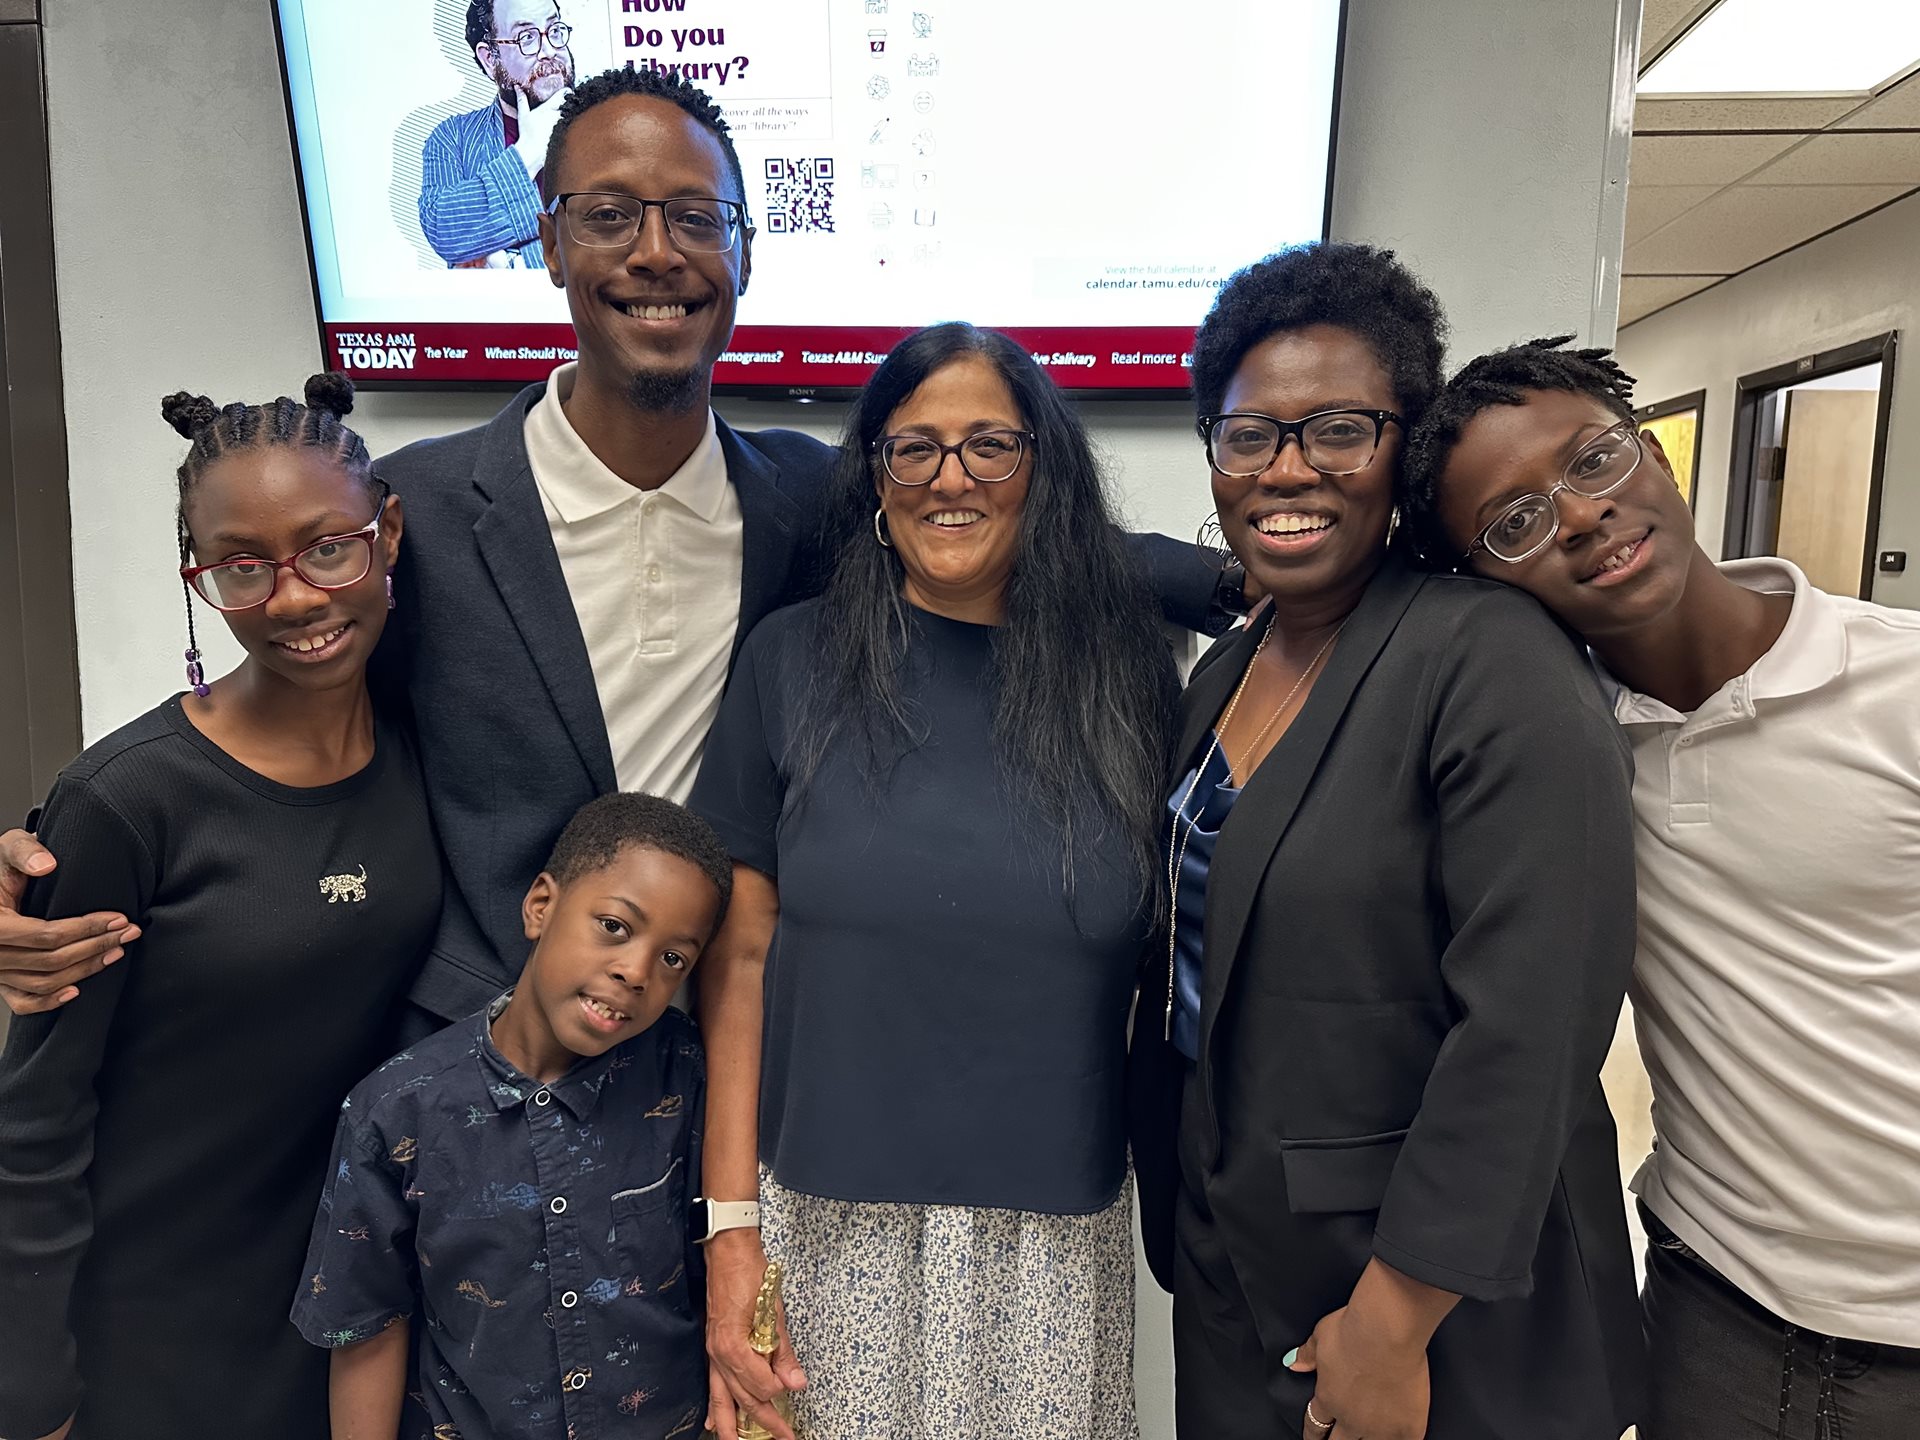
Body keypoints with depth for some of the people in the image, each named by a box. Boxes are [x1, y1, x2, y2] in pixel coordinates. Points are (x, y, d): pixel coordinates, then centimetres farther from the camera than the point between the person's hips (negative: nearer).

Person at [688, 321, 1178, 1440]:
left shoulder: (1125, 674, -2)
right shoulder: (795, 662, -4)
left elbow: (1157, 962, 4)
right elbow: (740, 958, -3)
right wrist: (731, 1225, -4)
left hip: (1055, 1231, 1)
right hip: (832, 1222, 0)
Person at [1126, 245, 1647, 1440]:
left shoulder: (1495, 662, -20)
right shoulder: (1228, 671, 3)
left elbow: (1529, 1027, -24)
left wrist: (1397, 1321, -20)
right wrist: (1182, 1222, 12)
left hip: (1429, 1306, -7)